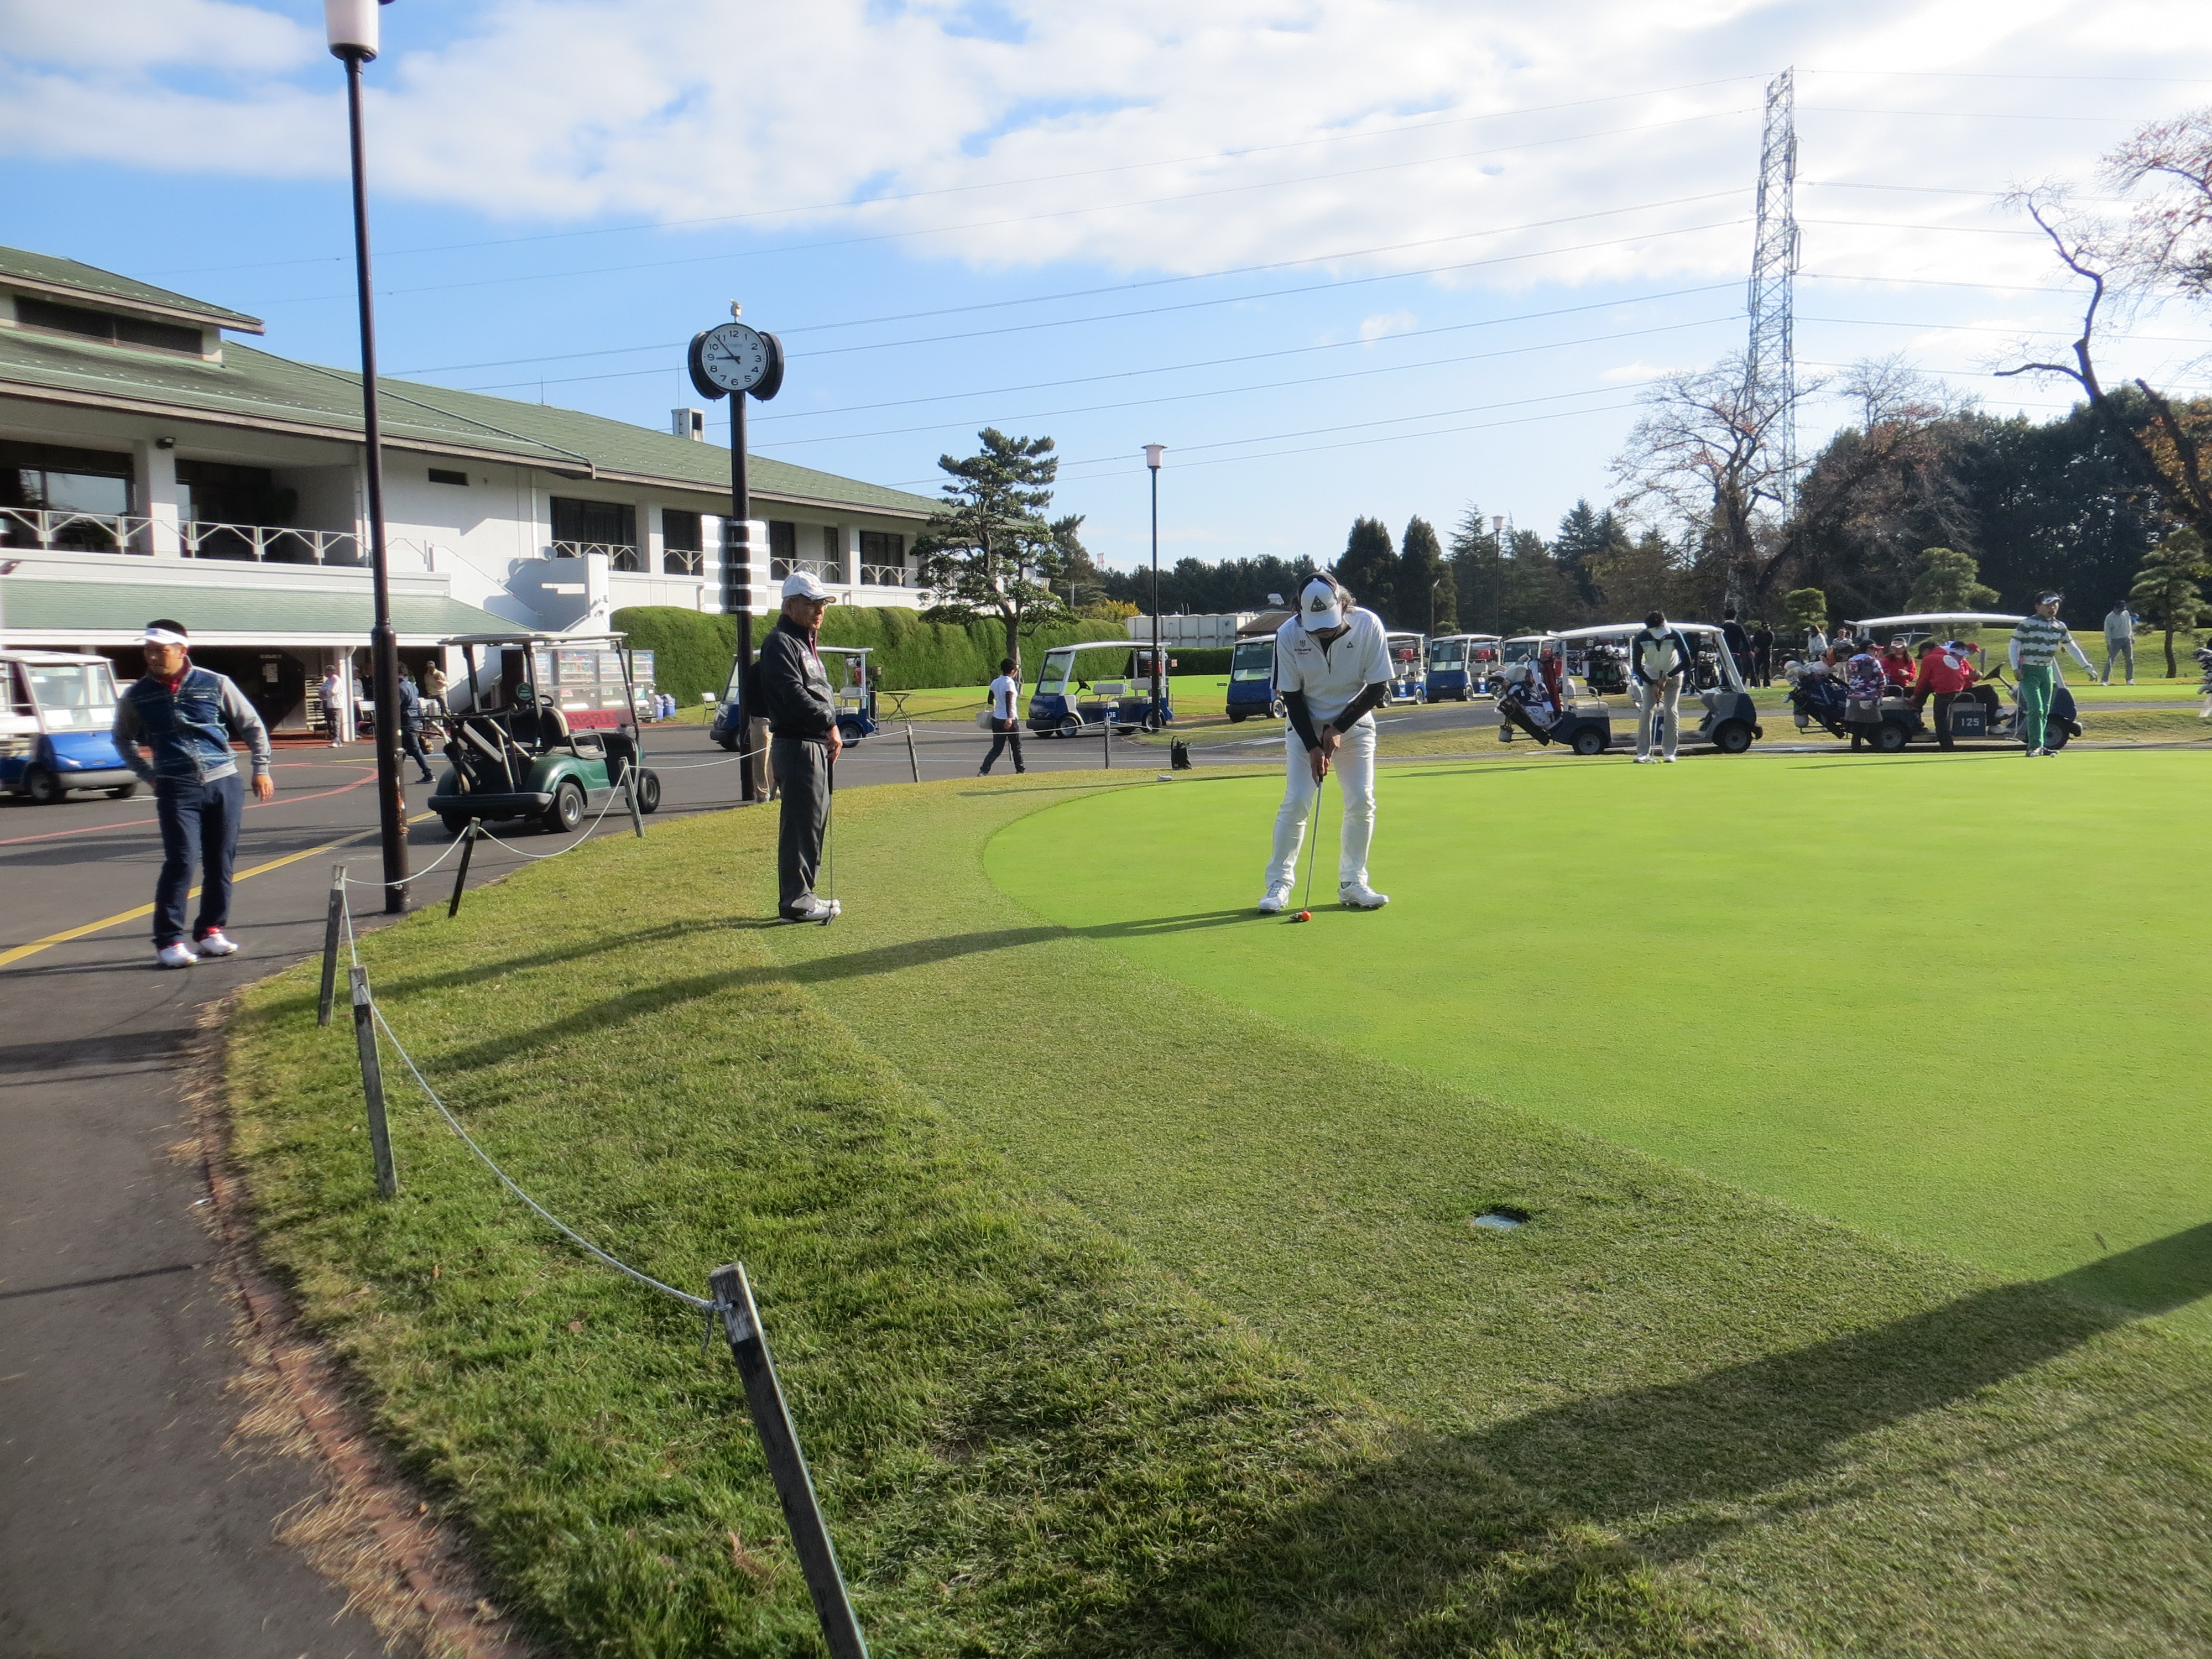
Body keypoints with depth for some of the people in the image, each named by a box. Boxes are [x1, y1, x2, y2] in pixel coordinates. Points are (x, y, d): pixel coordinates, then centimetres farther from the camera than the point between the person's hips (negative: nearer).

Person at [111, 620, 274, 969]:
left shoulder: (215, 684, 1)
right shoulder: (136, 696, 4)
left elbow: (252, 726, 11)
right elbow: (123, 739, 21)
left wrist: (261, 769, 7)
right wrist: (149, 774, 12)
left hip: (224, 784, 1)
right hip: (176, 790, -1)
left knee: (220, 862, 5)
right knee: (181, 861, -12)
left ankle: (211, 931, 18)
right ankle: (168, 941, -6)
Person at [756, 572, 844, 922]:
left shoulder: (807, 642, 22)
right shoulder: (780, 643, -10)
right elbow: (795, 696, -21)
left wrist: (831, 732, 8)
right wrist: (829, 723, -13)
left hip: (818, 744, 10)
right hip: (797, 745, -10)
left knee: (815, 822, 12)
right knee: (800, 823, -8)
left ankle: (802, 894, 20)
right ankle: (794, 901, -4)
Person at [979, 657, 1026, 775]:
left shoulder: (995, 682, 7)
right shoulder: (1009, 683, -14)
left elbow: (990, 700, 21)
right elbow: (1009, 702, -26)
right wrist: (1009, 718, -33)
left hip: (996, 720, 6)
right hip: (1010, 720, -6)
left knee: (997, 749, 8)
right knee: (1017, 747, 13)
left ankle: (984, 771, -8)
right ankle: (1020, 770, 24)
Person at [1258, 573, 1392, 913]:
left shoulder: (1368, 626, -20)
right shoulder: (1288, 635, -20)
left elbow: (1377, 689, -12)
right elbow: (1291, 697, -11)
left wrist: (1339, 729, -17)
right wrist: (1312, 746, -17)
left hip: (1354, 725, 1)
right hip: (1305, 726, -1)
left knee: (1362, 802, -6)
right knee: (1296, 802, -11)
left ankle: (1352, 882, 7)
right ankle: (1279, 883, -2)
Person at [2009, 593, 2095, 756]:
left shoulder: (2060, 627, 10)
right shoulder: (2028, 624, -8)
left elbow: (2072, 647, 17)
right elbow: (2013, 646, -8)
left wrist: (2087, 667, 13)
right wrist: (2015, 668, -18)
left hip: (2047, 671, 7)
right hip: (2028, 672, -7)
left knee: (2045, 711, 8)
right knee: (2036, 709, -16)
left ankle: (2038, 746, 15)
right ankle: (2035, 745, -14)